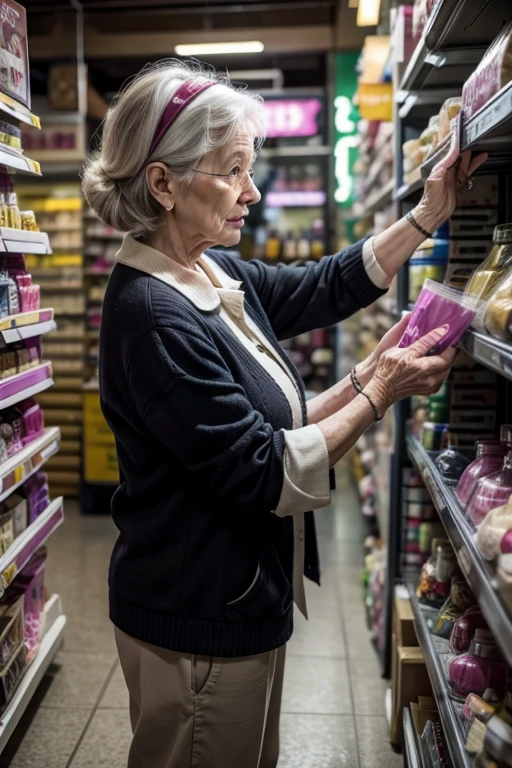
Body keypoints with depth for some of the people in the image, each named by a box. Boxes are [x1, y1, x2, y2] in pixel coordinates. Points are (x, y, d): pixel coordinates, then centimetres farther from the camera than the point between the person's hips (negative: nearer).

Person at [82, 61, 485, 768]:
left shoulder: (219, 277, 2)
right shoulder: (154, 317, -26)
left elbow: (328, 286, 11)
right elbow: (267, 475, -24)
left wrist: (431, 213, 7)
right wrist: (380, 392, -15)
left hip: (241, 599, 9)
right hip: (198, 628, -9)